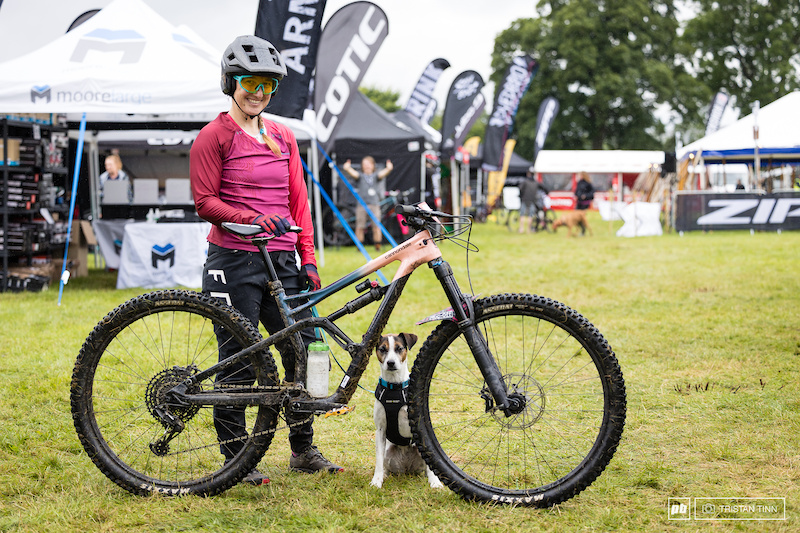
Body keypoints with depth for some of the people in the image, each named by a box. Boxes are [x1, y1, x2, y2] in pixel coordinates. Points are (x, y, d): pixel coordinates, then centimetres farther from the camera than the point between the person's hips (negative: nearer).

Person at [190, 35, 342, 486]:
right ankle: (236, 458, 12)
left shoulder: (283, 137, 15)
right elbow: (206, 202, -7)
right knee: (238, 361, -1)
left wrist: (308, 259, 7)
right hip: (234, 262, -5)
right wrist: (254, 219, -21)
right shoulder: (214, 136, -1)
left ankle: (304, 450, 19)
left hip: (282, 262, 5)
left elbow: (299, 201, 15)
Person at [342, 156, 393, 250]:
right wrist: (347, 168, -30)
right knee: (360, 227, -1)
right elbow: (354, 174, -9)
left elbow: (382, 174, -7)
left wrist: (388, 169, -28)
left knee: (376, 226, -4)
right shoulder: (361, 176, 9)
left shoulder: (375, 176, 11)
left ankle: (378, 246, 5)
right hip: (361, 204, 0)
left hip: (374, 204, 0)